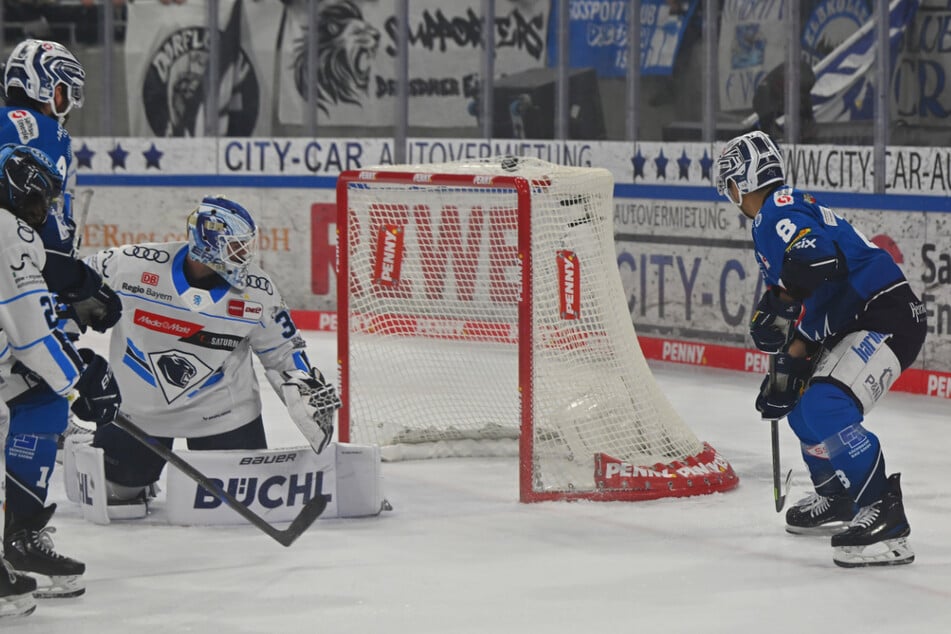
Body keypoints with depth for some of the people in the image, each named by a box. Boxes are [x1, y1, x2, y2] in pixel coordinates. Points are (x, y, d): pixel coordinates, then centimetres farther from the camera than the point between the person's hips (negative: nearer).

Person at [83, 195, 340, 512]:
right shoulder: (136, 265, -18)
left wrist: (312, 394, -7)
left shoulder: (257, 292, -10)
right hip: (136, 402, -1)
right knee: (117, 484, 5)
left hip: (222, 409, 1)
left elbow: (283, 352, 3)